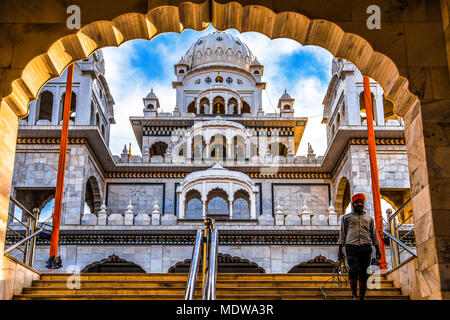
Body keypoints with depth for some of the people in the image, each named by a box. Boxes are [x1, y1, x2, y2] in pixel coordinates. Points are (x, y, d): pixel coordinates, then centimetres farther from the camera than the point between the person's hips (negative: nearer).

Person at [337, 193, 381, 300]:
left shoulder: (369, 218, 21)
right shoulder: (347, 217, 16)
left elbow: (374, 235, 22)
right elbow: (342, 234, 13)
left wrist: (378, 250, 15)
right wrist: (340, 250, 7)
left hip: (366, 247, 2)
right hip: (351, 247, -2)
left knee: (363, 273, -1)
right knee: (354, 269, -19)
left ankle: (362, 297, 4)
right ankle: (354, 295, -11)